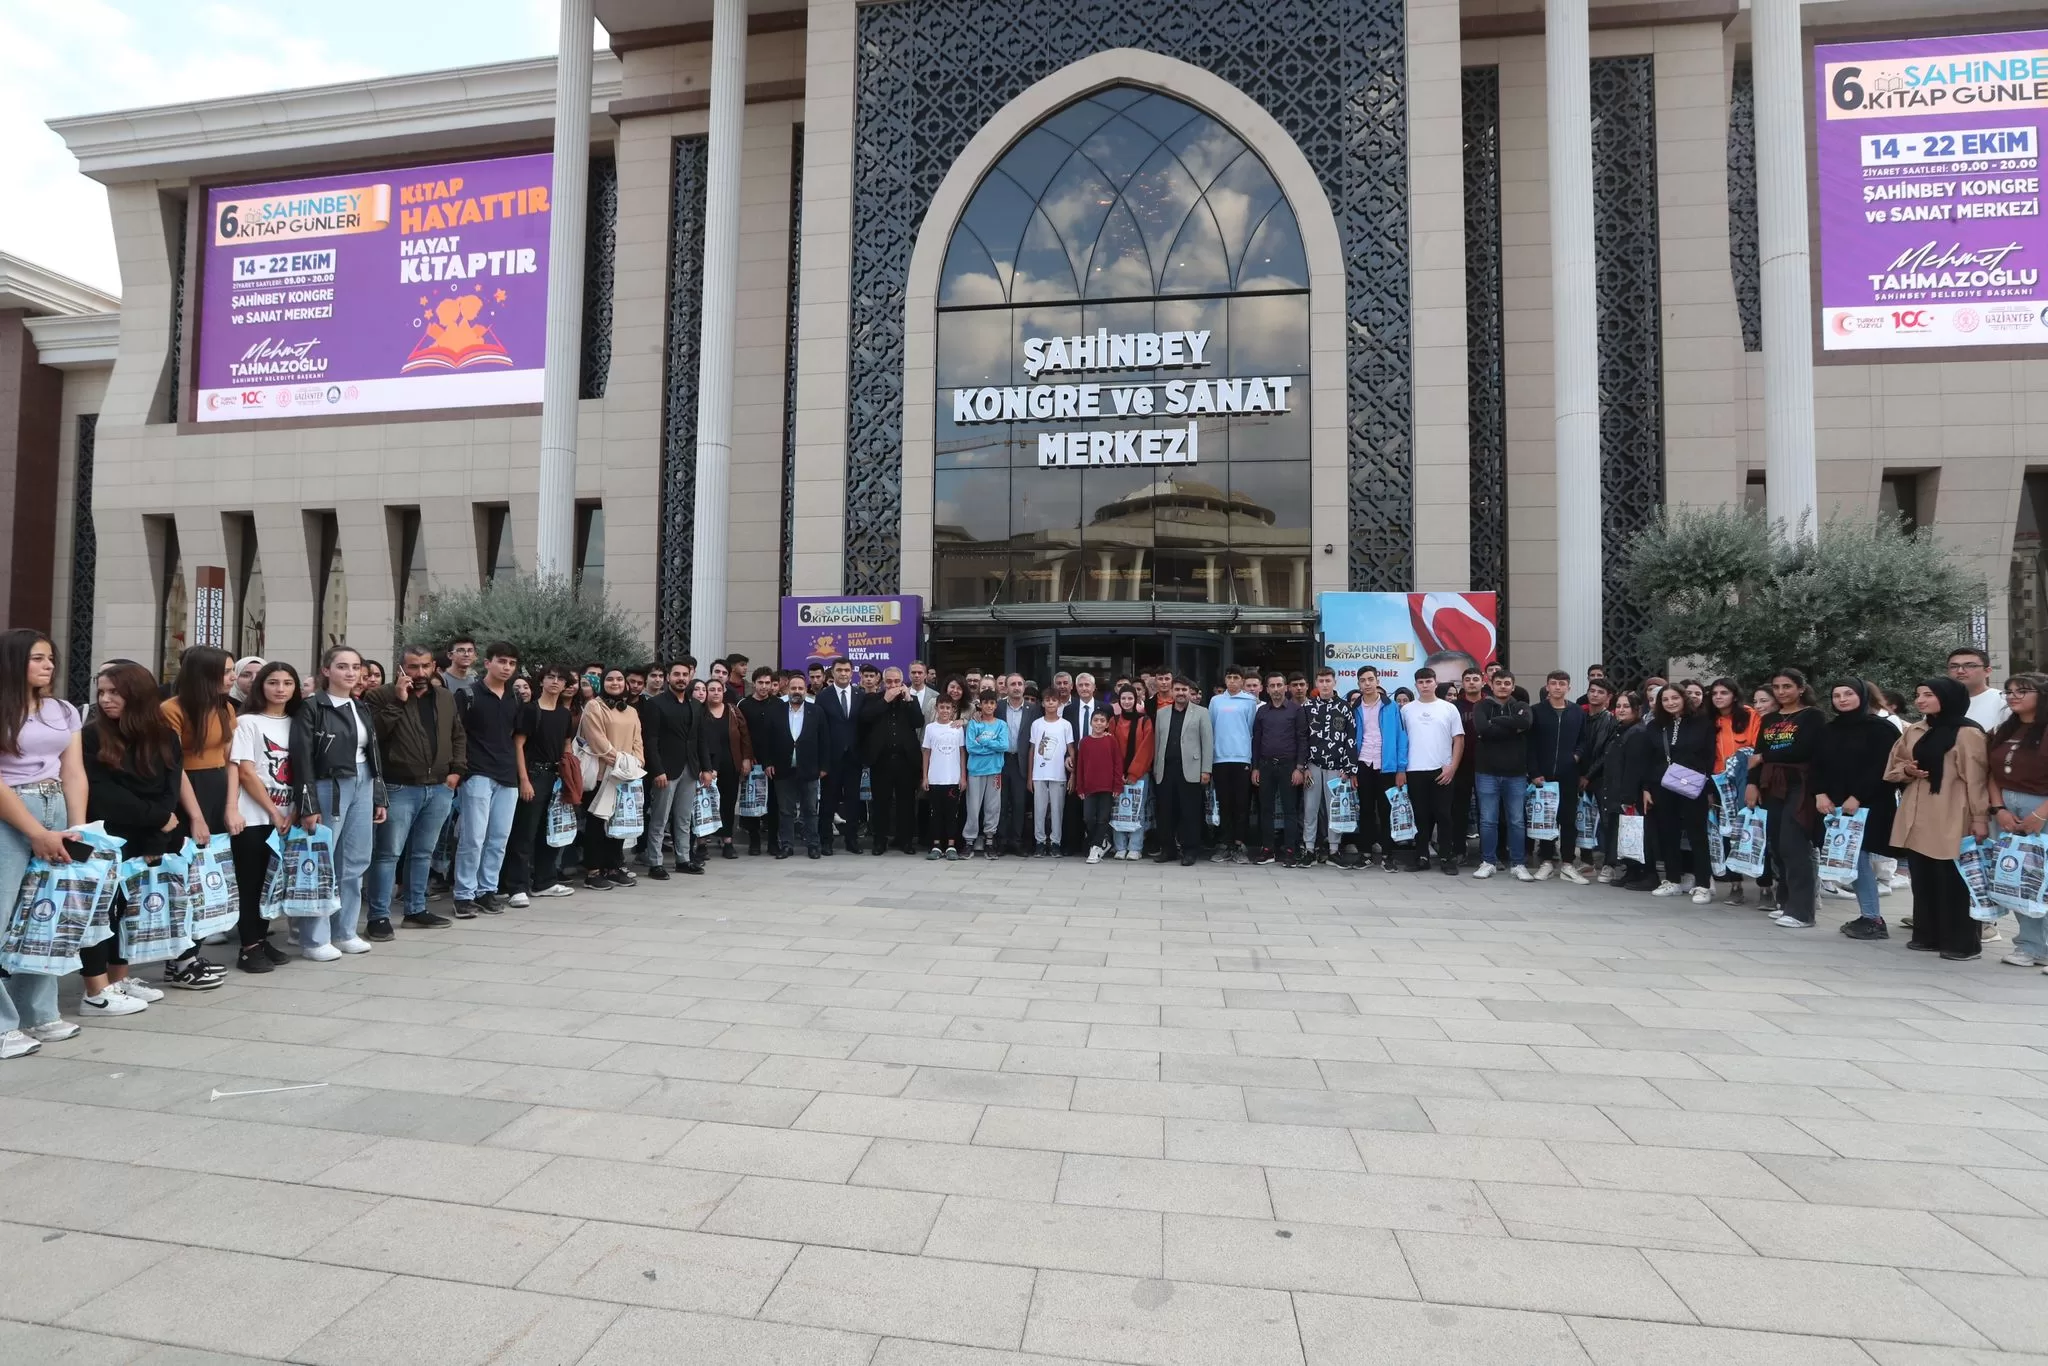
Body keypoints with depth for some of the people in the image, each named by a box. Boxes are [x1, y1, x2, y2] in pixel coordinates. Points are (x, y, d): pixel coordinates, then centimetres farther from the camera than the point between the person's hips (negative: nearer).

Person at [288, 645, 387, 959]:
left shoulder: (361, 708, 15)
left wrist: (379, 798, 14)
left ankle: (345, 932, 20)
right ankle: (315, 939, 8)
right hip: (328, 788, -6)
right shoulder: (311, 707, -5)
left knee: (355, 864, 10)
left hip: (362, 787, 7)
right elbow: (301, 759, -10)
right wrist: (307, 806, -15)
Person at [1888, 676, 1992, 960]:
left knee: (1953, 881, -2)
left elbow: (1976, 778, -9)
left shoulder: (1968, 733, -7)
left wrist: (1980, 818, -11)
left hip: (1951, 818, -6)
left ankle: (1961, 942, 7)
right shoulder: (1914, 731, 12)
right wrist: (1906, 770, -3)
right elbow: (1893, 767, 20)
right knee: (1923, 879, 11)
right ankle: (1927, 935, 20)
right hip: (1917, 816, 6)